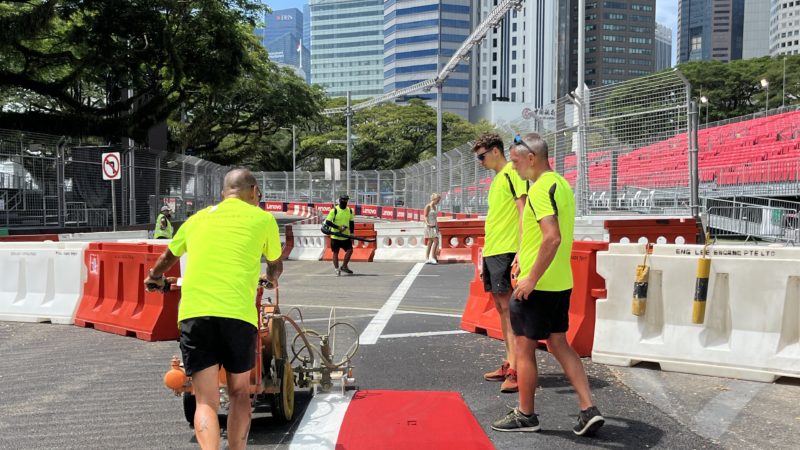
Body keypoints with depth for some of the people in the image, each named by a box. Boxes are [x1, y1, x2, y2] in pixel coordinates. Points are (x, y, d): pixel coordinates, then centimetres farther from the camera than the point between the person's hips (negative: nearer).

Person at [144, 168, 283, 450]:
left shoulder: (198, 218, 21)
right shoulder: (262, 218, 13)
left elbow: (168, 257, 39)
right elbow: (275, 265, 30)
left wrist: (155, 277, 60)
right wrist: (271, 278, 53)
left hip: (193, 312, 2)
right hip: (238, 312, -2)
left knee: (206, 401, 3)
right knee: (239, 392, 18)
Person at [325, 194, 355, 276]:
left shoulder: (350, 211, 6)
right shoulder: (334, 210, -10)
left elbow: (351, 223, 15)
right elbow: (327, 222, -14)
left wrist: (351, 235, 10)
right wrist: (338, 227, -21)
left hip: (346, 236, 4)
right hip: (335, 236, -4)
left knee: (350, 250, -6)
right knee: (335, 252, 4)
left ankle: (344, 266, 10)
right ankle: (337, 269, 13)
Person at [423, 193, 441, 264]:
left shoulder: (435, 207, 15)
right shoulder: (428, 206, -8)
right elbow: (425, 216, -13)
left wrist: (437, 227, 22)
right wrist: (427, 224, -30)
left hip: (434, 227, 8)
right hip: (429, 226, -8)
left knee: (430, 243, 7)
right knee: (436, 241, -16)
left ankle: (427, 259, 8)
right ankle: (432, 257, -15)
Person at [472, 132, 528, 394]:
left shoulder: (512, 173, -8)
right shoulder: (496, 178, 20)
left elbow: (522, 211, -15)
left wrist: (520, 251, -22)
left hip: (506, 251, -10)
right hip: (492, 251, 10)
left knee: (508, 307, -11)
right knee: (501, 308, 11)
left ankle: (516, 370, -9)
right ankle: (509, 365, 17)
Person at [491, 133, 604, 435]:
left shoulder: (541, 188, -18)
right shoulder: (562, 184, 12)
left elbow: (552, 237, -28)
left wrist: (531, 279, -23)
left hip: (537, 285, -9)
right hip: (561, 283, 9)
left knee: (524, 347, 4)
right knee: (559, 344, 16)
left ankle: (525, 415, 17)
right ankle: (588, 410, 14)